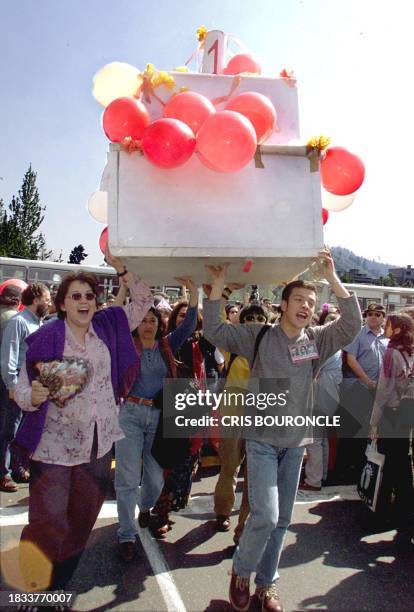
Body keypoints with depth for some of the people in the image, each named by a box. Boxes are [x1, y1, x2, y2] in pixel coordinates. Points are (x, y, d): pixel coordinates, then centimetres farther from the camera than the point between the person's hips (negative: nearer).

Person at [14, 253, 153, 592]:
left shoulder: (108, 326, 0)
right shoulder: (46, 338, -12)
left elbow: (143, 300, 3)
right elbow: (22, 391, -10)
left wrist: (120, 267, -7)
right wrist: (34, 396, -32)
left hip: (99, 444, 5)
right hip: (54, 446, -4)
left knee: (82, 522, 18)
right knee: (49, 526, -1)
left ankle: (61, 586, 39)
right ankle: (35, 590, 23)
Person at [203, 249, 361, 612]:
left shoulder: (317, 340, 0)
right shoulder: (259, 337, -7)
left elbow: (352, 324, -12)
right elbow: (214, 331, -12)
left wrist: (333, 278, -18)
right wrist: (219, 284, -18)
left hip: (296, 441, 4)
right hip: (262, 439, -4)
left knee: (282, 520, 14)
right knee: (266, 515, -10)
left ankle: (266, 583, 34)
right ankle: (241, 572, 20)